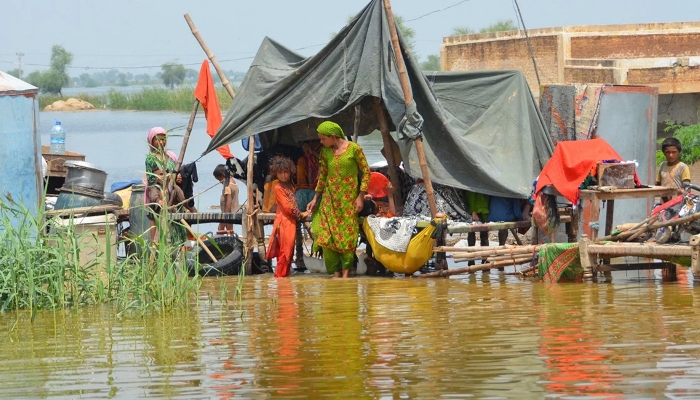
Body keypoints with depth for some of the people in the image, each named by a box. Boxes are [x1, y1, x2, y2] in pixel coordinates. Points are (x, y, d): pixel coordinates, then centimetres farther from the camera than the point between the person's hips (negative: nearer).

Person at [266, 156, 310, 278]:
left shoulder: (290, 186, 13)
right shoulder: (278, 188, -11)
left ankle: (285, 272, 15)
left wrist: (302, 214, 6)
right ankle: (280, 273, -4)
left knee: (289, 249, 10)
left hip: (292, 220, 8)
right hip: (284, 221, -8)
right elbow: (286, 206, -13)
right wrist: (300, 214, -6)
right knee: (285, 249, -8)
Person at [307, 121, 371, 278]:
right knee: (327, 234, -5)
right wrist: (315, 199, 14)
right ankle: (335, 273, -1)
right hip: (330, 197, 4)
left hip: (349, 197, -4)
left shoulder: (354, 149, -7)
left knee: (348, 234, -4)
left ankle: (346, 272, 1)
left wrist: (361, 196, -7)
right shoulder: (325, 151, 6)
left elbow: (365, 171, -3)